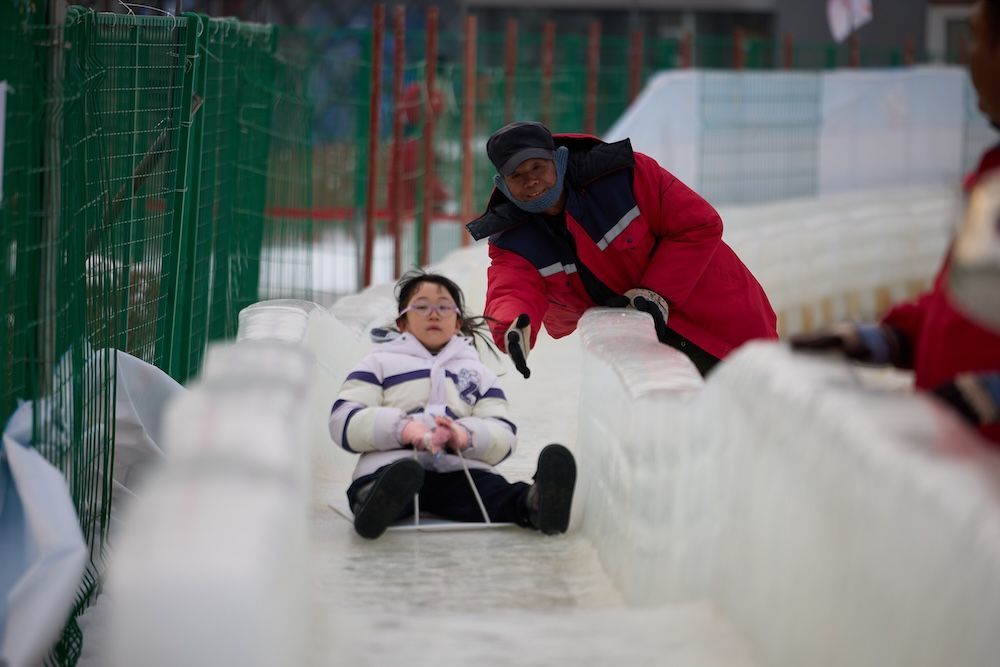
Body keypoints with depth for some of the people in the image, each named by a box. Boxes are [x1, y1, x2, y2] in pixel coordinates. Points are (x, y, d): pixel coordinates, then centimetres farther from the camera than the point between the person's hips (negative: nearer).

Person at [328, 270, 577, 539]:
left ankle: (535, 503, -63)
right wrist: (403, 428, -13)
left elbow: (504, 434, 16)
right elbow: (344, 421, 7)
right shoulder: (379, 363, 24)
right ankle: (376, 503, -71)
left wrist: (465, 435, -10)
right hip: (391, 465, -2)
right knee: (399, 477, -40)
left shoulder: (479, 372, 32)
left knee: (494, 492, -33)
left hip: (458, 470, 2)